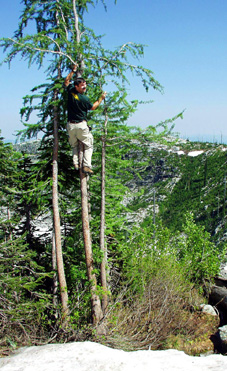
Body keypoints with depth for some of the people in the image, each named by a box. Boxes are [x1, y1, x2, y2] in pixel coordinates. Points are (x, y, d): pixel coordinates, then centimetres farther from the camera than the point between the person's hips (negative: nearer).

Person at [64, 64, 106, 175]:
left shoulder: (70, 91, -1)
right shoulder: (84, 98, -13)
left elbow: (66, 81, 22)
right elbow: (93, 107, 6)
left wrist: (73, 71, 26)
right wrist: (101, 98, 15)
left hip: (70, 125, 5)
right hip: (81, 125, -5)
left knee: (74, 145, 21)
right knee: (88, 145, 5)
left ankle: (75, 163, 6)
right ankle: (86, 165, -8)